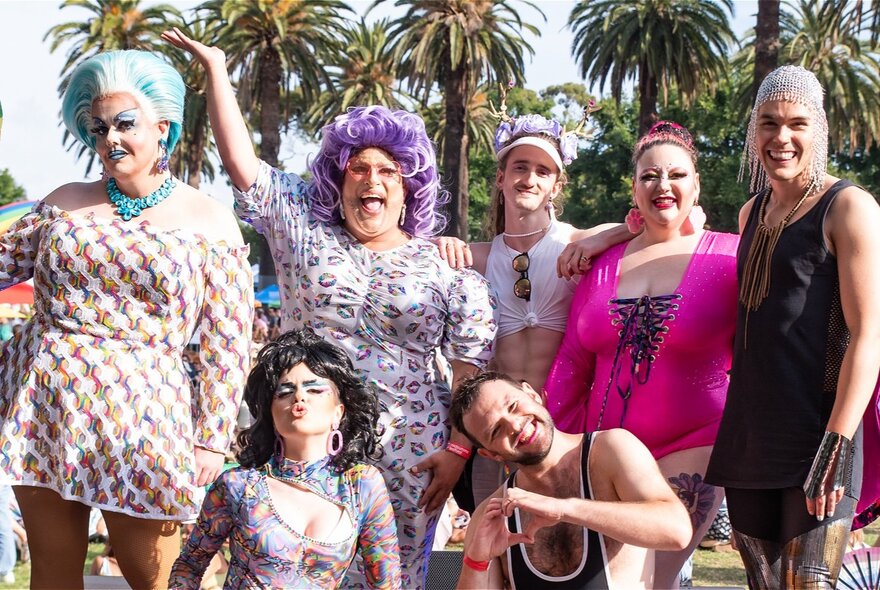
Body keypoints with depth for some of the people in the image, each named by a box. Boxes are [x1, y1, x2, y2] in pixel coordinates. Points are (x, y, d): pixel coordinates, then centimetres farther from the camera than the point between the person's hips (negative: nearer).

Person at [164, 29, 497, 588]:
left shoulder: (448, 268, 3)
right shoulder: (304, 229, 7)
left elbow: (471, 368, 1)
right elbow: (242, 161, 3)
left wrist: (457, 448, -7)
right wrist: (216, 68, -2)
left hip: (406, 456, -1)